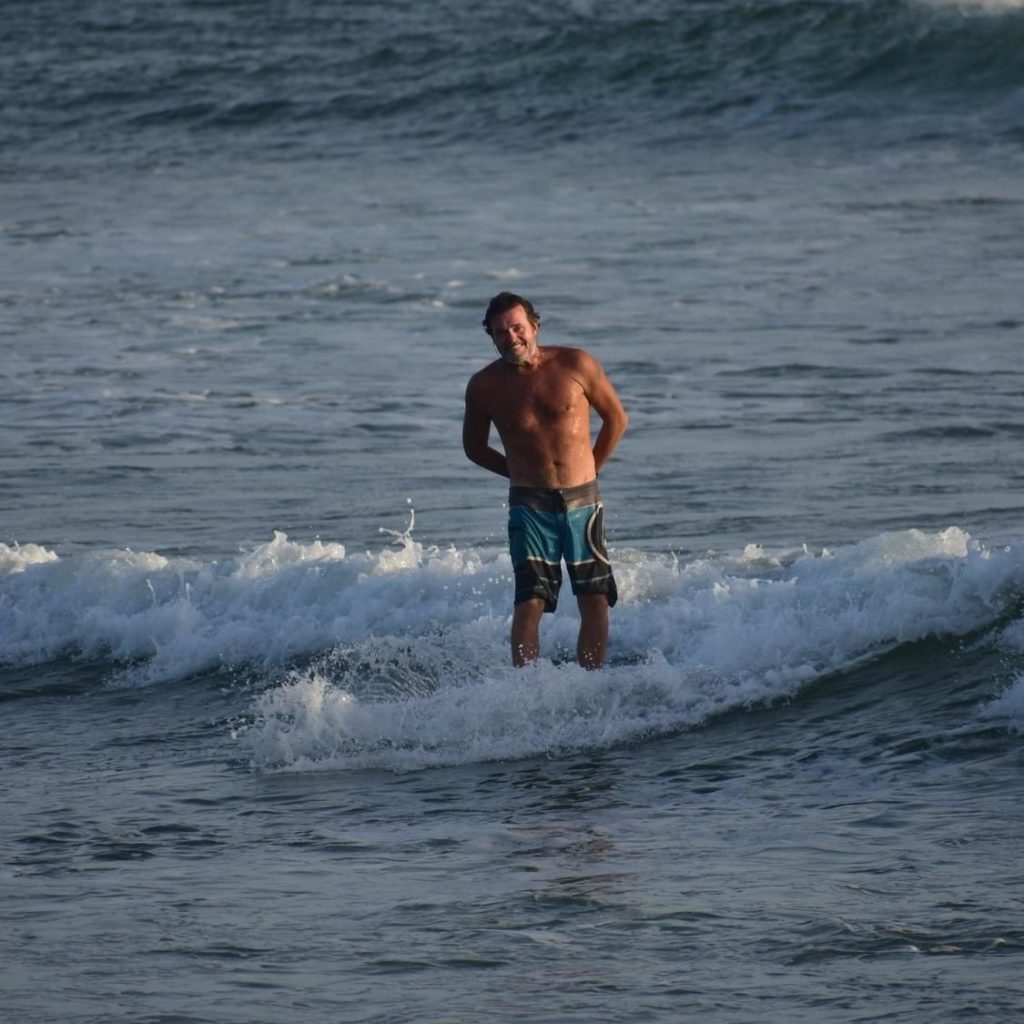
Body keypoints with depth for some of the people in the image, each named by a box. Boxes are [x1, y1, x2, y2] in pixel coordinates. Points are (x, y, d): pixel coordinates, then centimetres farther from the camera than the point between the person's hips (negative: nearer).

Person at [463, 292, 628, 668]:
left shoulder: (576, 365, -4)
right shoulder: (484, 386, -2)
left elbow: (616, 418, 9)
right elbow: (475, 447, 15)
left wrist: (589, 470, 8)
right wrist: (522, 473, 10)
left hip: (582, 501, 1)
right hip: (530, 506, -1)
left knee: (596, 602, 0)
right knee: (530, 602, -13)